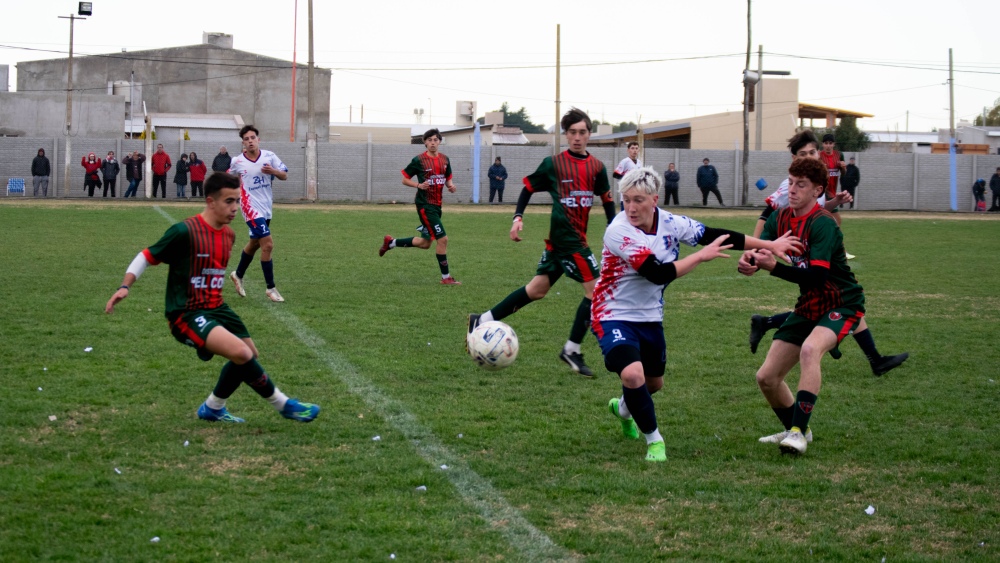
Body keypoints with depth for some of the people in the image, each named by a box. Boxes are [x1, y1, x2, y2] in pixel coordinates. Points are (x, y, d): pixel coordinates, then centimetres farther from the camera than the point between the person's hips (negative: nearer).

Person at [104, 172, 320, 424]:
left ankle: (213, 408, 31)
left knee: (250, 355, 12)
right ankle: (284, 405, -7)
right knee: (241, 353, -24)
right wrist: (125, 286, -21)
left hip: (216, 309, 9)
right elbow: (147, 256, -10)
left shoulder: (229, 235, 7)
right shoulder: (185, 231, -17)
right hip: (186, 315, -9)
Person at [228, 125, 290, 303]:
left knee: (254, 244, 21)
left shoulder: (269, 156, -3)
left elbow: (285, 176, -1)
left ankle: (238, 275, 44)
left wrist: (273, 171, -18)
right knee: (267, 244, -15)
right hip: (251, 207, -5)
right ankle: (270, 288, -7)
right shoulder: (237, 161, -6)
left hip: (266, 208, 5)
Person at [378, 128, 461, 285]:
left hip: (437, 204, 8)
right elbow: (405, 179, -2)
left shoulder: (445, 160, 8)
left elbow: (448, 178, 21)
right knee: (442, 238, -13)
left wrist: (450, 185, -2)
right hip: (425, 204, -8)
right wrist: (418, 185, -19)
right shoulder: (419, 160, -9)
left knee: (425, 243, 16)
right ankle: (446, 277, -3)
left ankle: (390, 242, 34)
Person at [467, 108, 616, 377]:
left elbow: (607, 201, 15)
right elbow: (528, 188, 3)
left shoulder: (597, 167, 6)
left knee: (538, 288, 13)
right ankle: (572, 350, 0)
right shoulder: (553, 163, -6)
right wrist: (518, 217, -8)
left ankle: (482, 321, 21)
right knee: (595, 288, -10)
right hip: (565, 235, -6)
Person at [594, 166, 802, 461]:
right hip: (614, 316, -6)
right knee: (633, 374, -29)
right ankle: (653, 440, -6)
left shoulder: (671, 224, -9)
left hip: (650, 317, 6)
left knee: (653, 383, 21)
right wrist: (702, 255, -26)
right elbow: (658, 273, -32)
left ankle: (623, 408, 57)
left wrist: (770, 245, 2)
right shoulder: (619, 232, -27)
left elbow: (716, 236, 0)